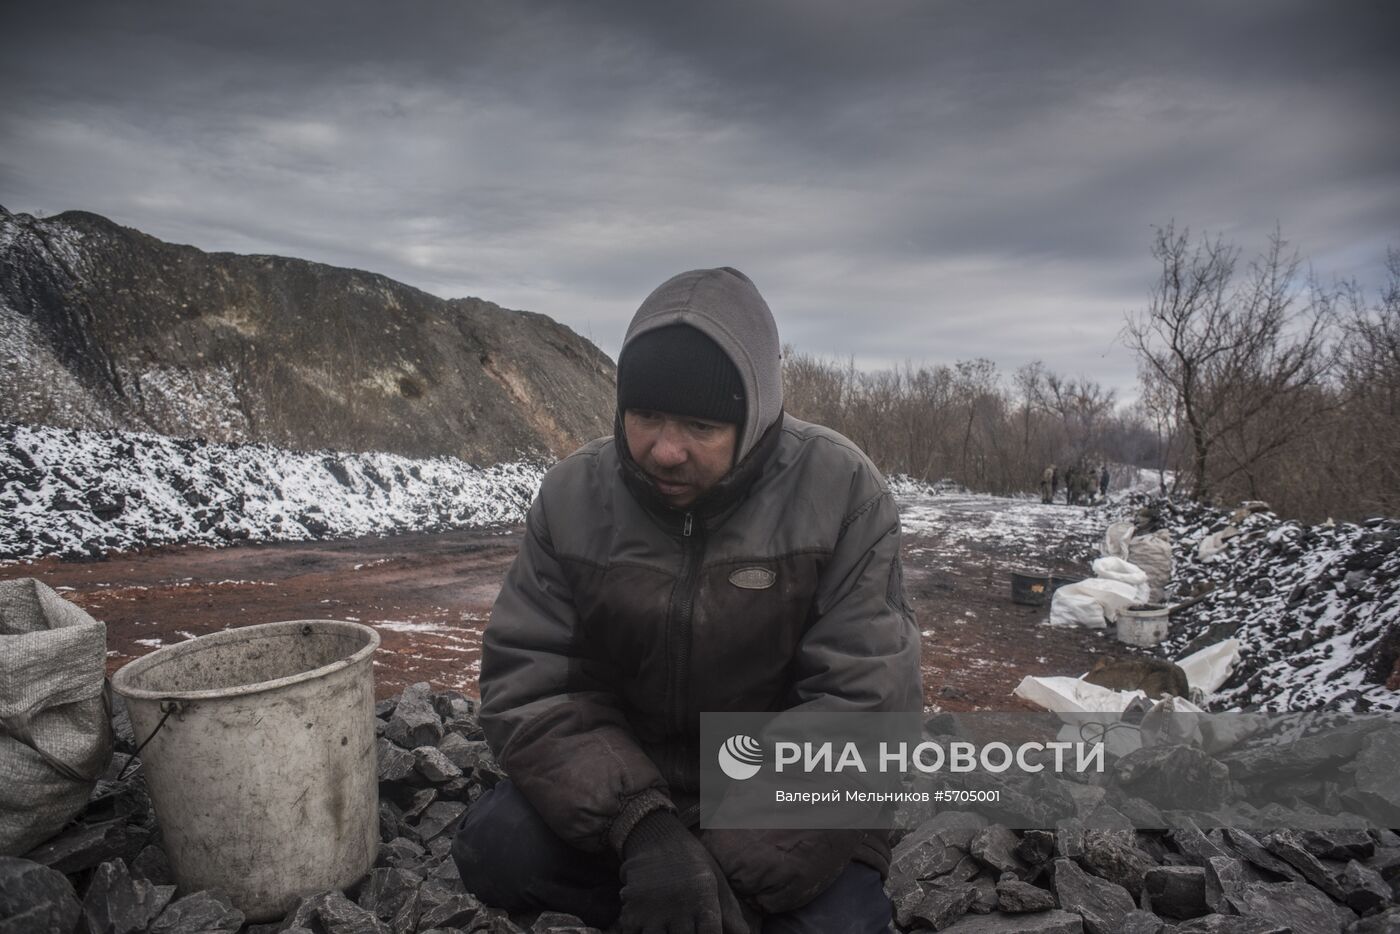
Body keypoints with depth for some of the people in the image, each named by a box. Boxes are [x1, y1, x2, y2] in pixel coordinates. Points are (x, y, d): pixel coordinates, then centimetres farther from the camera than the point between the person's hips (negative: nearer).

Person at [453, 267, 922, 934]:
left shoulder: (841, 495, -19)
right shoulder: (572, 495, -10)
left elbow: (862, 707, -21)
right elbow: (531, 684, -13)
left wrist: (737, 867, -27)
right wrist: (641, 828, -29)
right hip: (628, 787, 2)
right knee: (494, 850, -21)